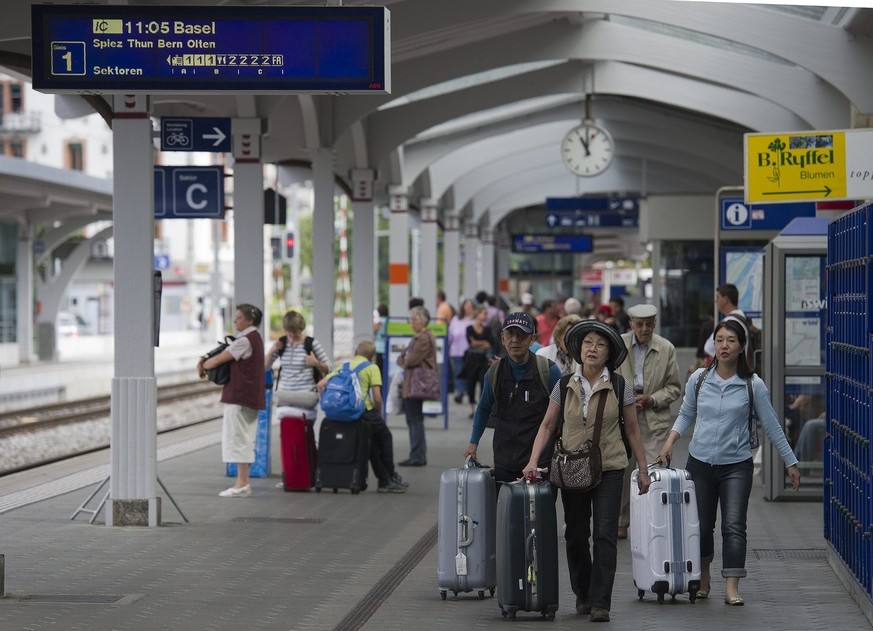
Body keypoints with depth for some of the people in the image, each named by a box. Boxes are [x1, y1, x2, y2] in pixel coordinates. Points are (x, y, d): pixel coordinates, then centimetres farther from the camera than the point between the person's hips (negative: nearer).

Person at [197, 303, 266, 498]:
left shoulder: (245, 341, -15)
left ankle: (241, 484, -8)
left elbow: (218, 360, -15)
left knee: (237, 437, -7)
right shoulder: (254, 338, 16)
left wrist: (203, 365, 3)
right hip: (251, 396, 10)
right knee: (245, 439, 12)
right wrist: (204, 362, 3)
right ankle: (244, 482, 15)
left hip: (239, 396, -10)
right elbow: (220, 356, 16)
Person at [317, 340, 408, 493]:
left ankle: (384, 481, 23)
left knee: (373, 443, 22)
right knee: (385, 437, 20)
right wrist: (378, 414, 11)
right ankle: (391, 478, 23)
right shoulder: (372, 368, 2)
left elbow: (320, 385, 8)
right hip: (364, 411, -5)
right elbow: (377, 398, -7)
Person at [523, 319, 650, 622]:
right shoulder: (565, 386, 2)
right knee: (576, 535, 9)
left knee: (605, 535, -9)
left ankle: (600, 603, -8)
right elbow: (547, 426, 7)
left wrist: (643, 469, 7)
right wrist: (533, 461, -3)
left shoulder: (619, 387, -2)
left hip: (609, 469, -2)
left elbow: (632, 431, 5)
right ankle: (583, 595, 26)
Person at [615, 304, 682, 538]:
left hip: (655, 420, -1)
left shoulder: (666, 349, 1)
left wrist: (651, 400, -9)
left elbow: (674, 387, 6)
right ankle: (621, 523, 19)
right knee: (622, 470, 5)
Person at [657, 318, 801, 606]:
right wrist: (670, 442, -1)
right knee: (701, 525, 9)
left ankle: (732, 588, -15)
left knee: (734, 526, -12)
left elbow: (771, 426, 2)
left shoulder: (753, 385, -4)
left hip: (736, 465, -2)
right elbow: (686, 415, 14)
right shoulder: (698, 379, 1)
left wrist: (791, 463, 4)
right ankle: (703, 578, 30)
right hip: (700, 463, 2)